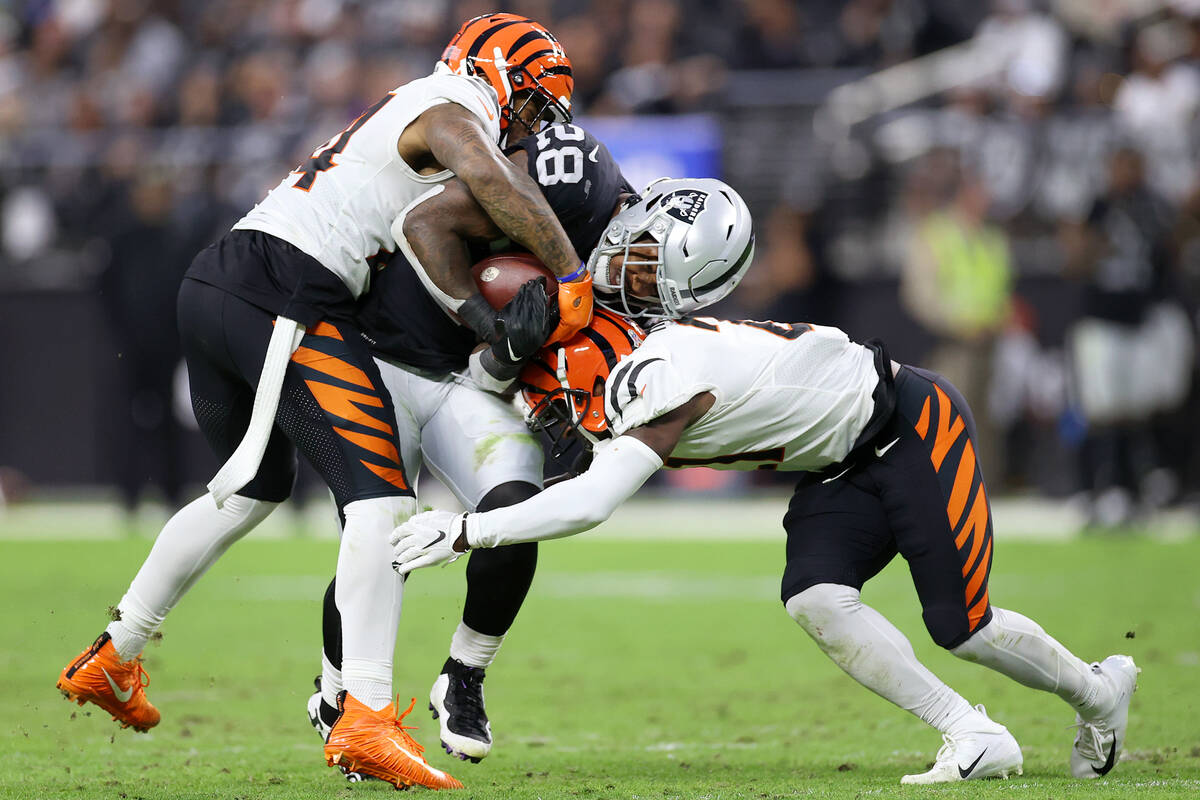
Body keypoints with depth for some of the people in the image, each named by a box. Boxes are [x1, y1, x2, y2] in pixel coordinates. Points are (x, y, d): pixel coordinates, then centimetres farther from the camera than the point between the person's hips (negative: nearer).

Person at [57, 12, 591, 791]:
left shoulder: (404, 111, 27)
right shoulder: (452, 115, -2)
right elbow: (495, 181, -25)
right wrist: (573, 277, -16)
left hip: (213, 286, 10)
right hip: (284, 297, -10)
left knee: (254, 486, 29)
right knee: (381, 498, -12)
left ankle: (112, 659, 37)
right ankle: (366, 719, -23)